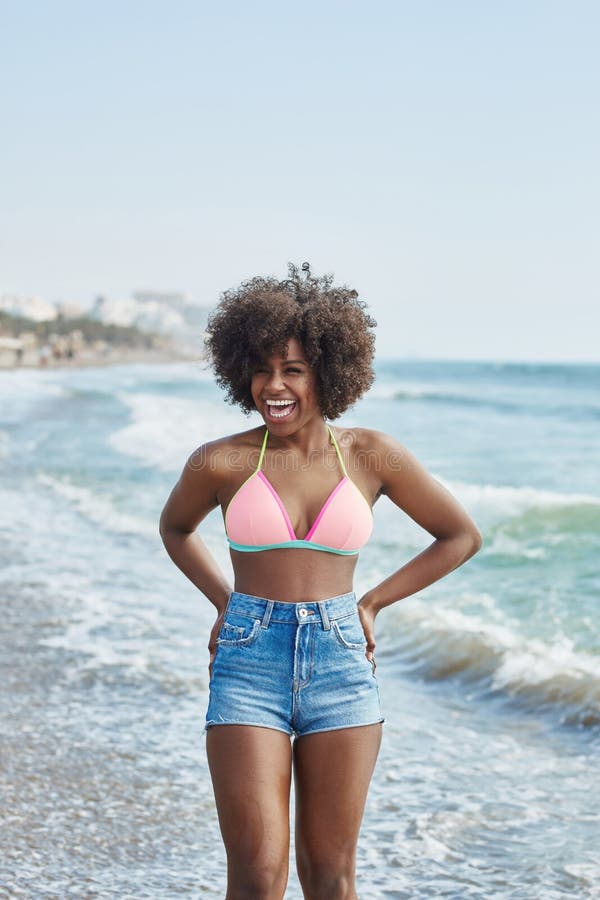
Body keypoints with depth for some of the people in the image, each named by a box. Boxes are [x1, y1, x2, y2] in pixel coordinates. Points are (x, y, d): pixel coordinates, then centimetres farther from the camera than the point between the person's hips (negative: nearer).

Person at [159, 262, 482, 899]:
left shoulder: (372, 456, -1)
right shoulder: (221, 463, -2)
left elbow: (461, 536, 10)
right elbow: (175, 527, 19)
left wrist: (372, 603, 6)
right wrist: (224, 601, 9)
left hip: (340, 665, 1)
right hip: (248, 665, -1)